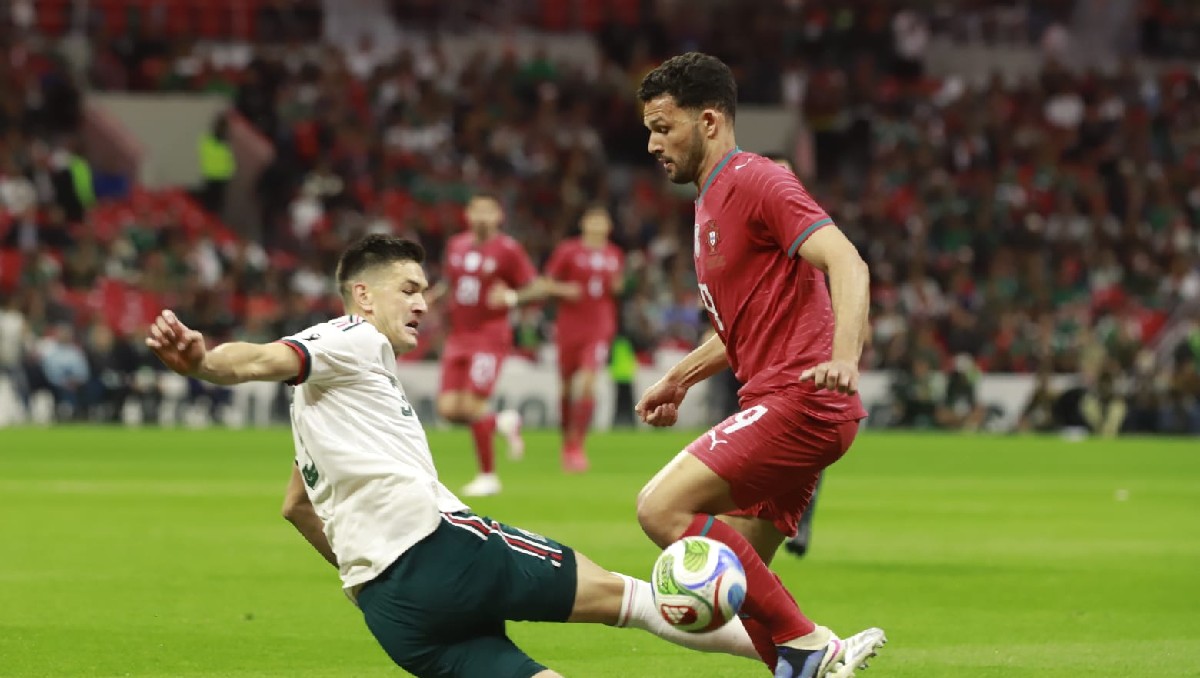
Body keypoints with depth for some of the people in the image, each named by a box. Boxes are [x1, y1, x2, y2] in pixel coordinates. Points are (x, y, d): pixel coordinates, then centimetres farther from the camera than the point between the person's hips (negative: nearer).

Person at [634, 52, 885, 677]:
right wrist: (679, 379, 29)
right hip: (773, 404, 10)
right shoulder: (711, 202, 22)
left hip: (799, 400, -10)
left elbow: (847, 263, -22)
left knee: (662, 508, -18)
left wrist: (844, 356, -37)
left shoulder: (755, 182, -9)